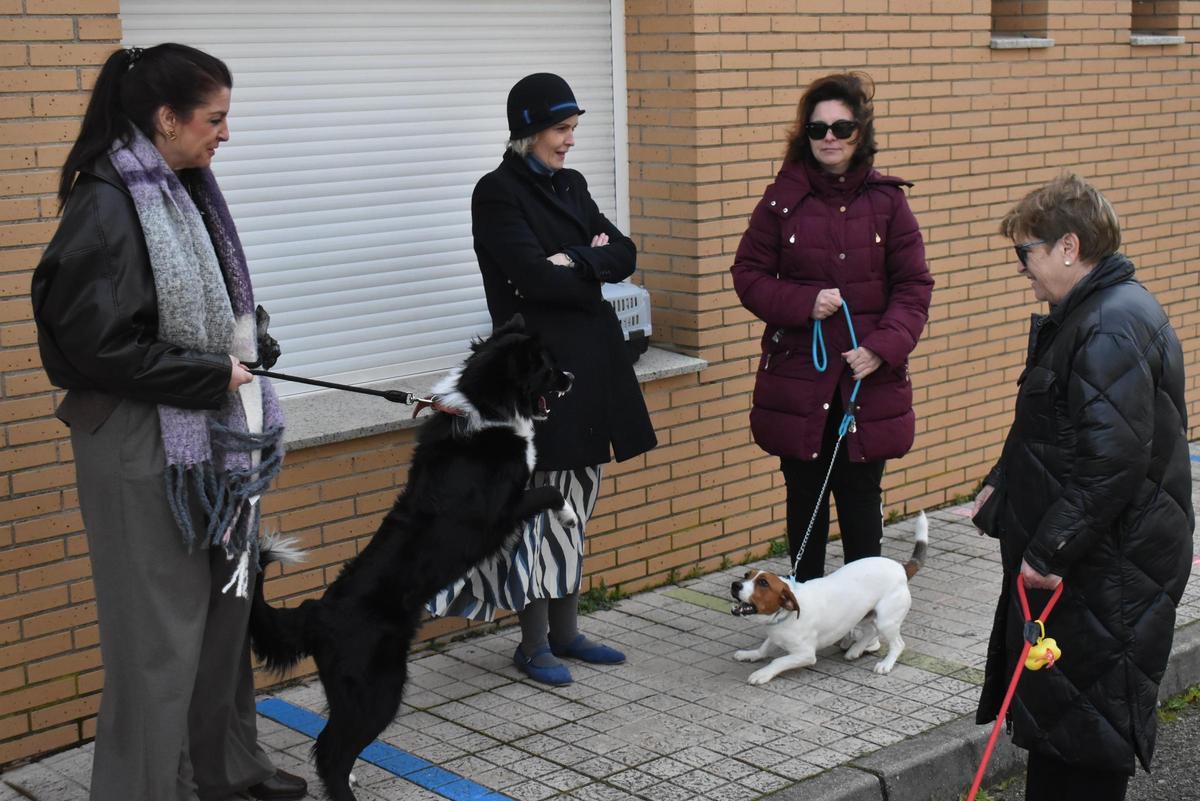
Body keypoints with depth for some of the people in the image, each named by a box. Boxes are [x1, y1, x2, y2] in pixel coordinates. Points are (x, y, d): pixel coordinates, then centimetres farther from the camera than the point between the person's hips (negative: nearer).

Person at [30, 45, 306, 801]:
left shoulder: (186, 192, 8)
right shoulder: (108, 208, -18)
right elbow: (95, 345, -21)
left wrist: (245, 350, 3)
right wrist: (213, 376, -15)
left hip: (213, 439, 9)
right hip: (149, 447, -9)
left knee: (226, 605, 18)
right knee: (161, 628, 0)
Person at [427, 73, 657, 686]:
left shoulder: (569, 186, 14)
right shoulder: (498, 194, -9)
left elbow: (623, 256, 6)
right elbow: (533, 277, -20)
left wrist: (574, 262, -13)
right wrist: (594, 274, -5)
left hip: (587, 364, 7)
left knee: (575, 499, 12)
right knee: (542, 503, -2)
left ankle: (565, 631, 23)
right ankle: (533, 645, 9)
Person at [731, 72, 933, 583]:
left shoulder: (886, 200, 1)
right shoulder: (782, 200, 0)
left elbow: (914, 286, 2)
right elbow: (748, 274, 4)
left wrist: (882, 346, -13)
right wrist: (804, 303, -13)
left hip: (868, 379, 0)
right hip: (798, 376, 0)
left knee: (862, 498, 5)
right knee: (805, 497, 9)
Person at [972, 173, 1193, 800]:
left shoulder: (1113, 328, -22)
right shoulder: (1084, 315, 12)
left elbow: (1112, 462, -28)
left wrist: (1051, 550, -24)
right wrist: (1001, 487, 17)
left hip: (1109, 570, -10)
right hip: (1074, 559, 10)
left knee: (1088, 727, 1)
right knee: (1052, 705, 19)